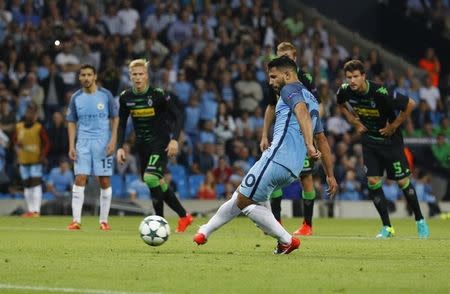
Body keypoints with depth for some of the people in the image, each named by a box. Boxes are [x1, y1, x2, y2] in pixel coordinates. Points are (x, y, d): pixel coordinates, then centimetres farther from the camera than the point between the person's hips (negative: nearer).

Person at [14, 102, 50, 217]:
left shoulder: (39, 128, -6)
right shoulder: (19, 127, 7)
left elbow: (46, 143, -3)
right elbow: (15, 140, 18)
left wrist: (43, 155, -14)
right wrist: (17, 144, -5)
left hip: (36, 160, -5)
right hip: (23, 160, 5)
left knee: (36, 183, -12)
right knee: (26, 185, 10)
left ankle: (36, 210, -14)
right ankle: (30, 210, 18)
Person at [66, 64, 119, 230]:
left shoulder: (105, 95, 0)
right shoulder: (76, 98, 5)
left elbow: (115, 118, 4)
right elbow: (71, 122, 10)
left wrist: (113, 140, -6)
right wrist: (71, 146, 1)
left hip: (103, 143, -1)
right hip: (83, 143, 1)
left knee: (105, 181, 0)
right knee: (80, 179, -8)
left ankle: (104, 220, 8)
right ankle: (76, 220, -9)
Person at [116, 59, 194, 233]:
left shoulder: (158, 94, -12)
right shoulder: (125, 97, 1)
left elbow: (176, 117, -8)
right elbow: (121, 124, 11)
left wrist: (174, 139, -20)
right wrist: (120, 147, 2)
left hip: (160, 144, -6)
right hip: (142, 146, 6)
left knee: (150, 178, -24)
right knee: (158, 184, 8)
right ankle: (184, 216, 24)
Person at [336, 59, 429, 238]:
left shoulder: (380, 93, -29)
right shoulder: (345, 91, -13)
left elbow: (410, 104, -20)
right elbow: (341, 105, 14)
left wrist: (394, 126, -14)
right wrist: (355, 122, 3)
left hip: (390, 139, -4)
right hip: (369, 139, 4)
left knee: (402, 181, 0)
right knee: (372, 181, -6)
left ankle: (420, 221, 18)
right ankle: (387, 227, 5)